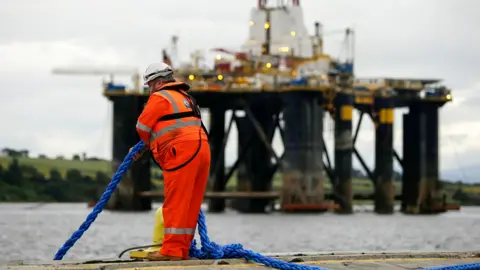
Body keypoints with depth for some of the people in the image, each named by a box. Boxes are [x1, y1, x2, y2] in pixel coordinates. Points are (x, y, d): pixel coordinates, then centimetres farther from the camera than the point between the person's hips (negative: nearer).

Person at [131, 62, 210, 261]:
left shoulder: (160, 97, -1)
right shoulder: (183, 97, 28)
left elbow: (143, 127, 0)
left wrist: (148, 145, 21)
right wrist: (143, 150, 30)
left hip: (182, 152, -9)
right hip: (201, 149, 9)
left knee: (175, 203, -8)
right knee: (191, 204, 8)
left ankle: (172, 250, -10)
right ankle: (182, 250, 10)